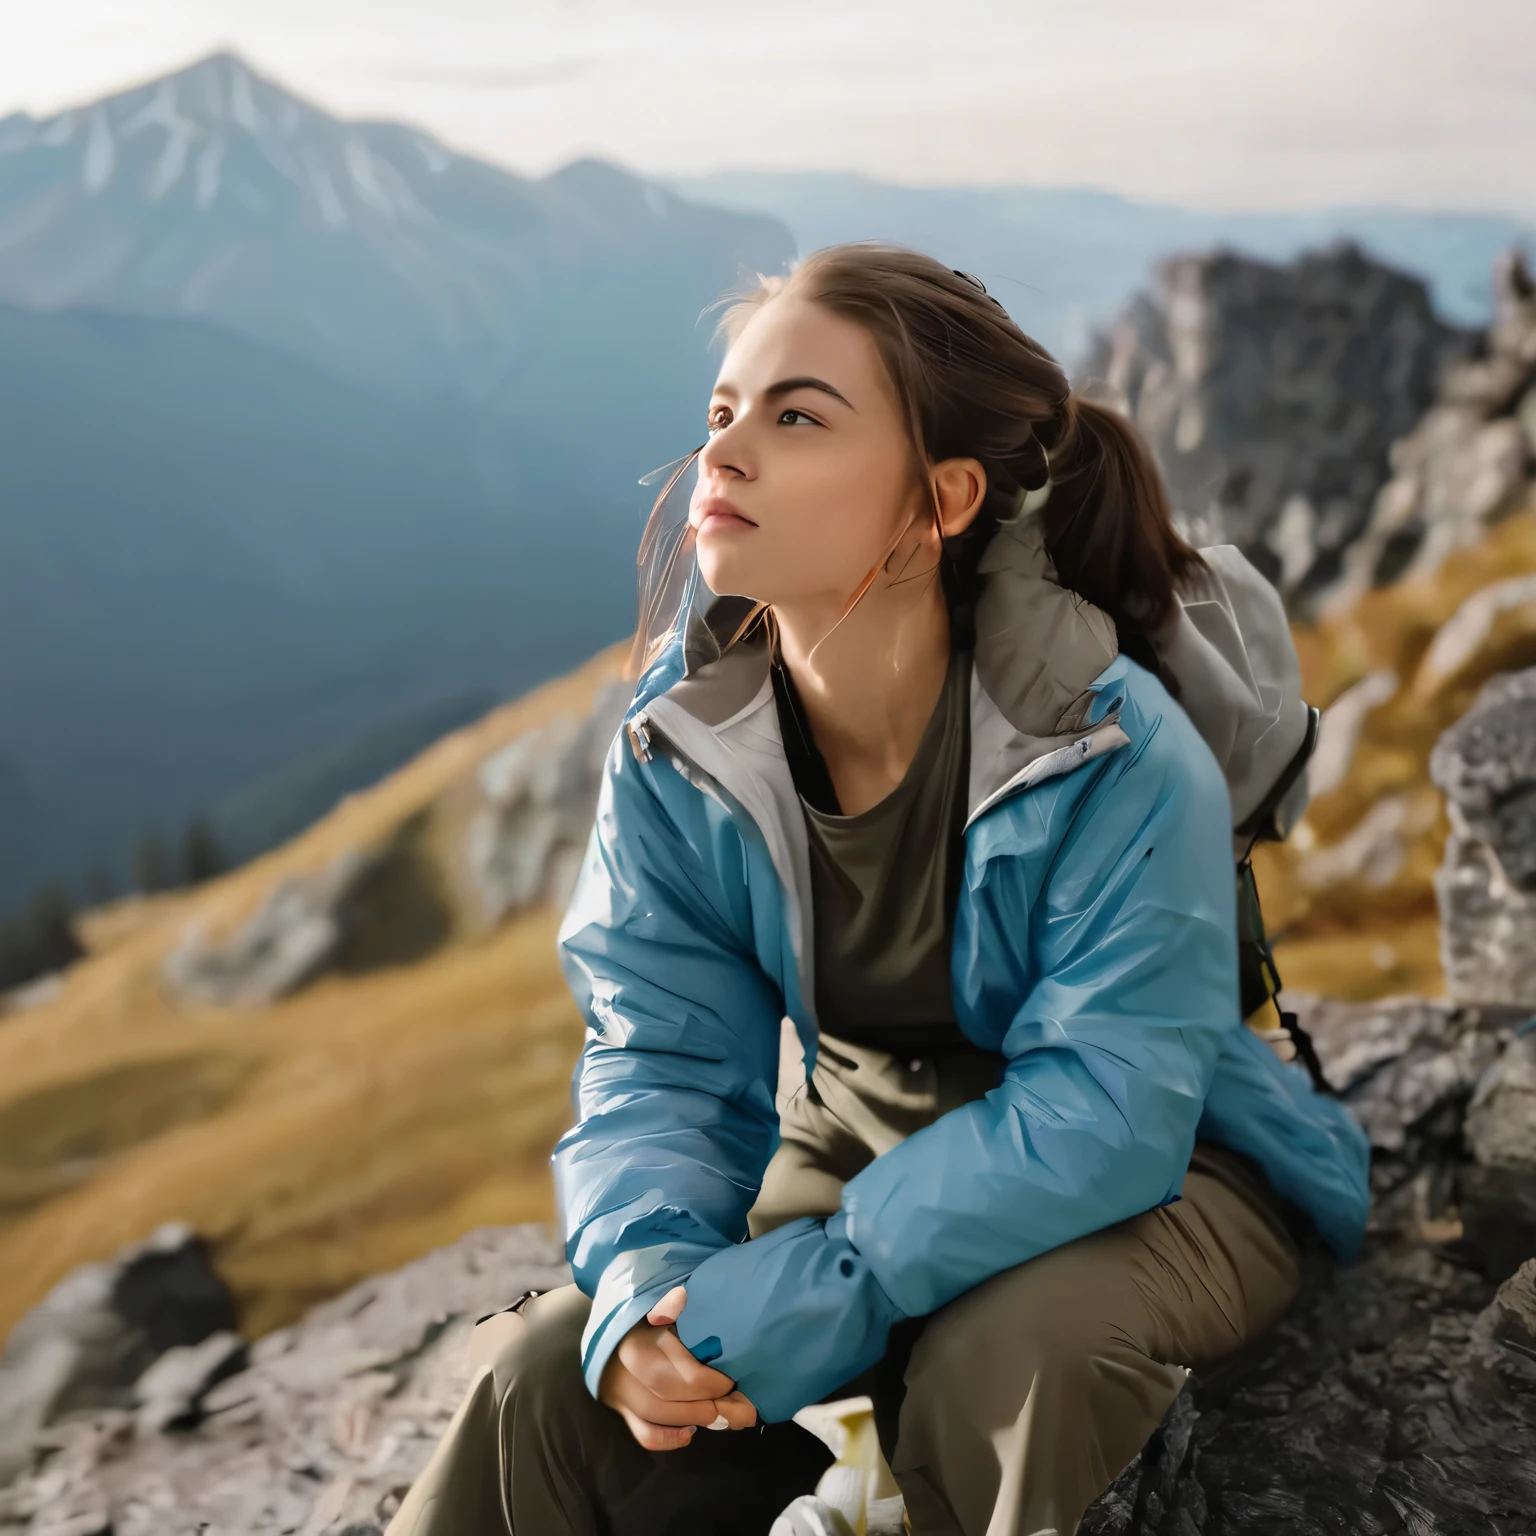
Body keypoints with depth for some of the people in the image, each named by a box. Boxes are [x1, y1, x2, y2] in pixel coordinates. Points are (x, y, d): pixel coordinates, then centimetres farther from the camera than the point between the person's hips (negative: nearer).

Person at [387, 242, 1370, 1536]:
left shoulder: (1123, 759, -28)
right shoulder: (678, 750, -12)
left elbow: (1100, 1114, -31)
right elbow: (663, 1058, -10)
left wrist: (804, 1300, -37)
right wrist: (644, 1281, -32)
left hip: (1153, 1178, -3)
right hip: (858, 1148, 4)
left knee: (993, 1363, -35)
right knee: (552, 1384, -15)